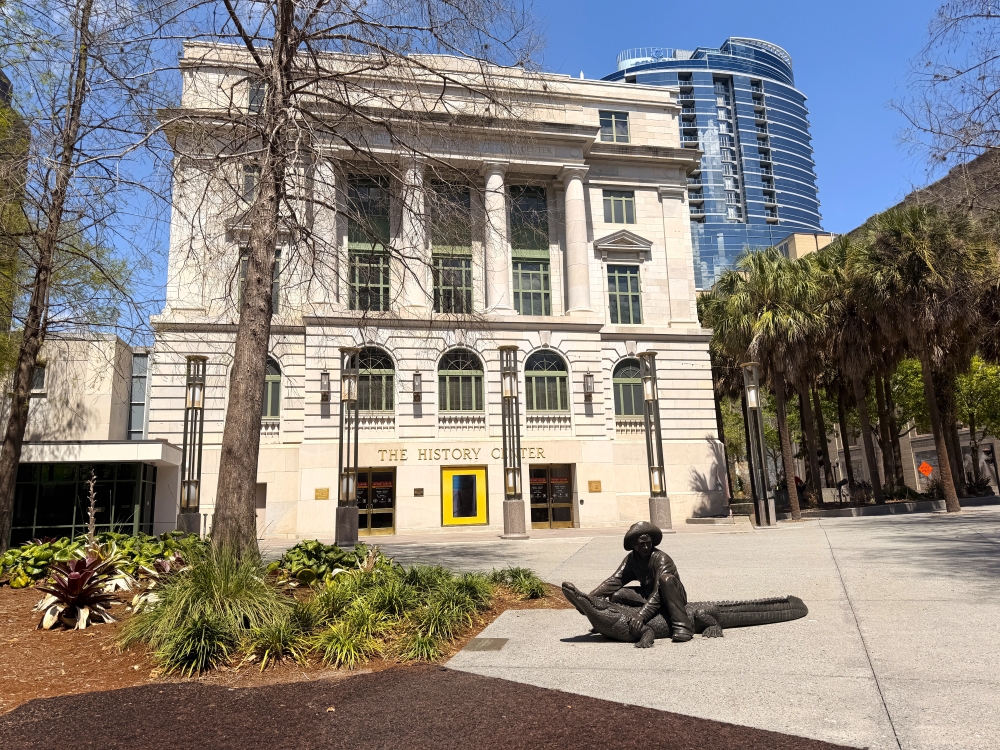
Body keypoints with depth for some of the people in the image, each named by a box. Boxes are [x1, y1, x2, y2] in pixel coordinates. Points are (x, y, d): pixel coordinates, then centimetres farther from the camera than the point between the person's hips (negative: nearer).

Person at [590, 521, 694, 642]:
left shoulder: (661, 559, -23)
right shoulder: (631, 559, -4)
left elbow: (658, 594, -33)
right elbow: (615, 580, -12)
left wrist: (641, 615, -45)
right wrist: (591, 596, -26)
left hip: (675, 598, -5)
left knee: (666, 578, -38)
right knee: (616, 595, -17)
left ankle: (683, 625, -33)